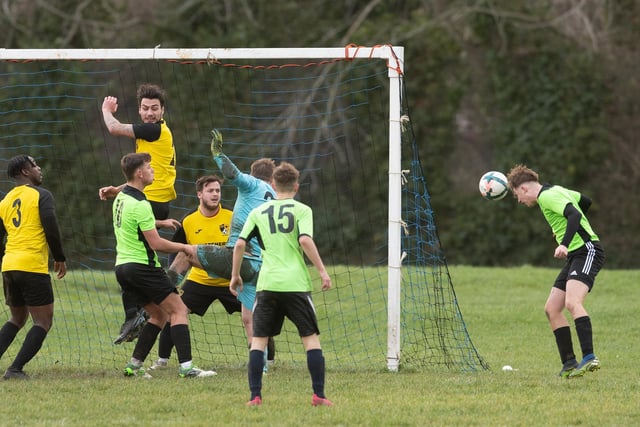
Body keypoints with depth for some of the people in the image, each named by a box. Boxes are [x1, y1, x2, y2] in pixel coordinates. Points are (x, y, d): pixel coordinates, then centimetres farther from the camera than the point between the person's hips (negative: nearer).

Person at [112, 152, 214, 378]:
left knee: (159, 315, 17)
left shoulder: (120, 198, 11)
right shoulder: (140, 204, -18)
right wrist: (185, 247, -6)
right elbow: (156, 243, -18)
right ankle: (186, 366, -17)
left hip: (123, 266, 9)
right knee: (179, 310, -7)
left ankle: (134, 364, 10)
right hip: (143, 265, -9)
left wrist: (157, 223, 28)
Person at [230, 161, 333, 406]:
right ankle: (319, 395, 1)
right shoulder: (302, 210, 2)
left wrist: (235, 275, 16)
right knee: (311, 337, 5)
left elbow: (240, 244, 4)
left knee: (258, 339, 6)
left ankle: (255, 396, -3)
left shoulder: (258, 212, 10)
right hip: (296, 283, -2)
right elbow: (305, 240, -13)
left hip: (267, 284, 2)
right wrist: (322, 271, -9)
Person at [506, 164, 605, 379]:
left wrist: (565, 244, -40)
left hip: (587, 250, -11)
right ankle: (569, 363, 9)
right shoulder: (556, 191, 17)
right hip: (575, 256, 11)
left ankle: (589, 358, -40)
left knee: (572, 303, -29)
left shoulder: (547, 197, -12)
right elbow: (585, 201, 32)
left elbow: (574, 215, -27)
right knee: (552, 309, 8)